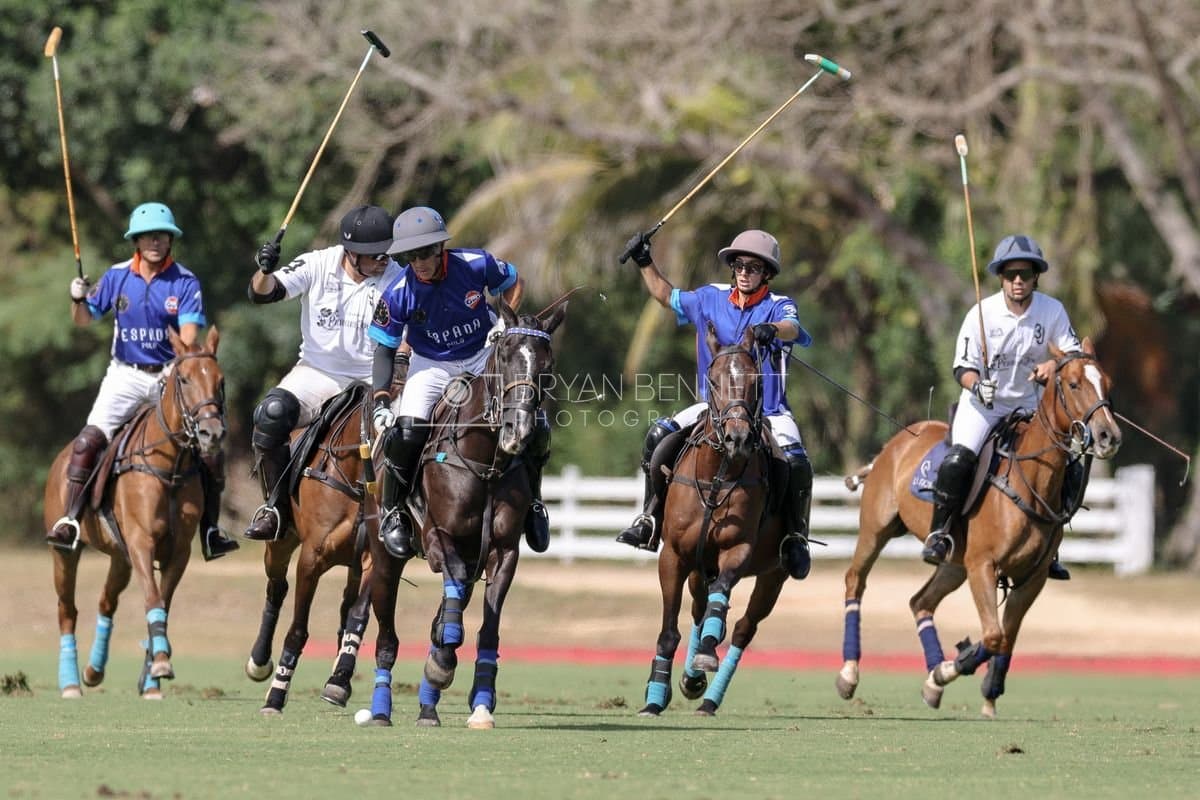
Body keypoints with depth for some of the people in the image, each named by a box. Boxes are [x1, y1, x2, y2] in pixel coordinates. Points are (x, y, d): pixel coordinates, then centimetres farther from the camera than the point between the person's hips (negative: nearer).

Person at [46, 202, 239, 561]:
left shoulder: (184, 282, -6)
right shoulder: (117, 277, 0)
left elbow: (189, 335, -15)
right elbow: (84, 319, 6)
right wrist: (78, 299, -17)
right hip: (126, 374, 0)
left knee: (209, 449, -7)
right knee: (88, 440, -19)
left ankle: (210, 532, 6)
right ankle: (71, 521, -15)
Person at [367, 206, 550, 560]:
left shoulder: (477, 265, -20)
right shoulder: (399, 295, -21)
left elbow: (513, 283, 3)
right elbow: (385, 349, -9)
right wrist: (380, 401, -18)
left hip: (484, 356, 1)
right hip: (432, 366, -1)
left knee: (535, 425, -13)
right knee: (406, 431, -27)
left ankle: (531, 500, 14)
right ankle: (393, 513, -5)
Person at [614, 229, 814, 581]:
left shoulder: (778, 306, -6)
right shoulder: (712, 298, 6)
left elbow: (792, 328, -31)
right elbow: (668, 297, 24)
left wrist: (772, 330, -53)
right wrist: (645, 263, 14)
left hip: (767, 410, -3)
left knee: (797, 464, -27)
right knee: (660, 436, -17)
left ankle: (796, 538, -6)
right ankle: (652, 518, -5)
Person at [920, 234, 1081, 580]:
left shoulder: (1052, 311, -8)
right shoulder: (982, 313, -14)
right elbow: (963, 366, -11)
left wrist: (1054, 365, -29)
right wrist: (976, 385, -33)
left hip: (1028, 405, 3)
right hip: (981, 404, -3)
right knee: (958, 461, -28)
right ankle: (939, 534, -13)